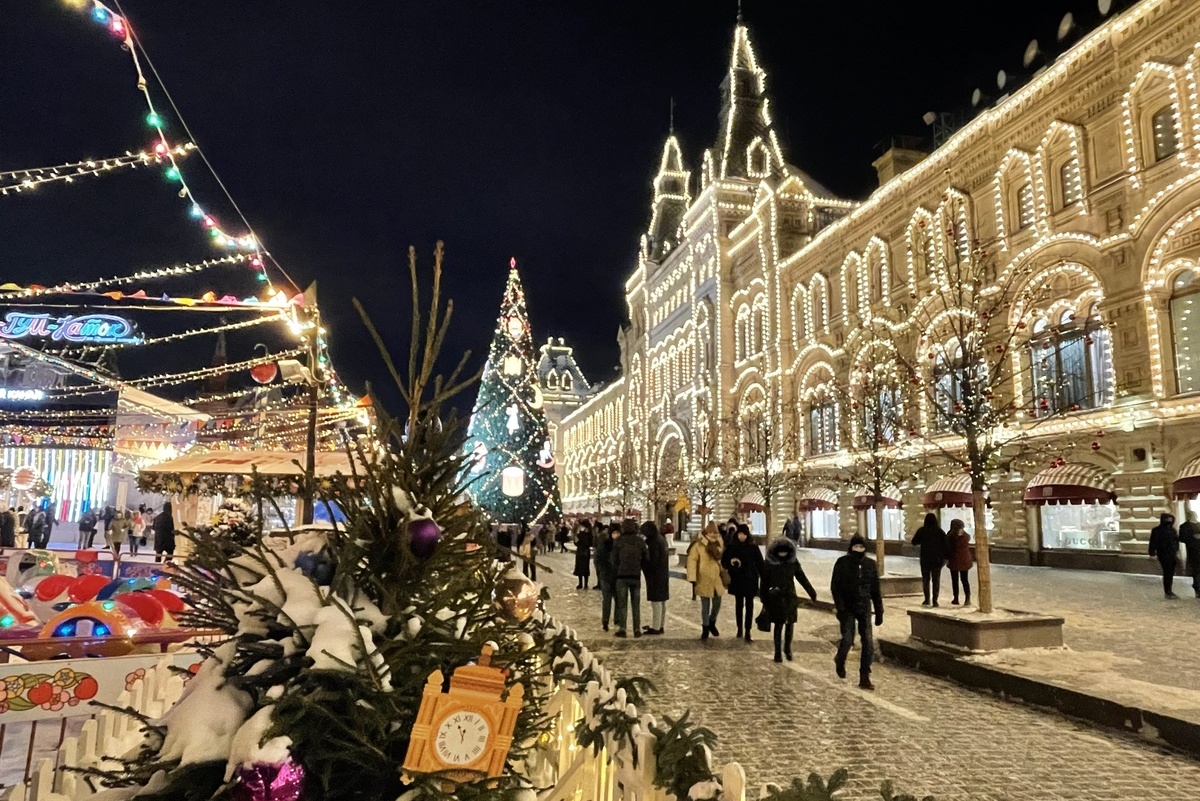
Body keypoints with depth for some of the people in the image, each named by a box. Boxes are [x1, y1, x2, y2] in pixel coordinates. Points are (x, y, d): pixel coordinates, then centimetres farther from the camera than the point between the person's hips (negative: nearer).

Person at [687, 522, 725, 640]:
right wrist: (693, 578, -20)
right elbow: (692, 561, -16)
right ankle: (705, 628, 21)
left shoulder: (718, 545, 5)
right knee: (705, 606, 5)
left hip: (717, 580, 5)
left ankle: (712, 623, 38)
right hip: (704, 581, -5)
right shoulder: (698, 545, -14)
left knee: (717, 604, 15)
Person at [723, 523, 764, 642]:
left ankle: (747, 631, -2)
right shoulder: (731, 547, -2)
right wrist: (730, 563, -20)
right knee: (739, 603, 13)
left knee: (749, 605, -3)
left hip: (750, 580, -2)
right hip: (737, 580, 2)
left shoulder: (753, 547, -5)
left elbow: (759, 563, -5)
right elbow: (724, 560, 2)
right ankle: (740, 627, 27)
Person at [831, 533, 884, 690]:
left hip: (865, 608, 3)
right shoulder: (842, 562, -5)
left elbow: (875, 590, 10)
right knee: (847, 640, -9)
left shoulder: (870, 564, 5)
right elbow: (835, 586, -7)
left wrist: (879, 611, 8)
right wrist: (840, 607, -15)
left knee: (868, 643, -4)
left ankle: (864, 677, 7)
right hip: (847, 608, -3)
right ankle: (840, 661, 24)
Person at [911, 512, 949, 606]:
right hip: (937, 559, 1)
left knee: (925, 579, 10)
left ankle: (927, 600, 4)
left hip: (925, 559, 0)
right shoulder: (940, 531, -3)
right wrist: (945, 557, 4)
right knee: (936, 580, 7)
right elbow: (946, 545, -3)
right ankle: (935, 600, 5)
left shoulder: (921, 531, -5)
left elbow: (914, 542, 4)